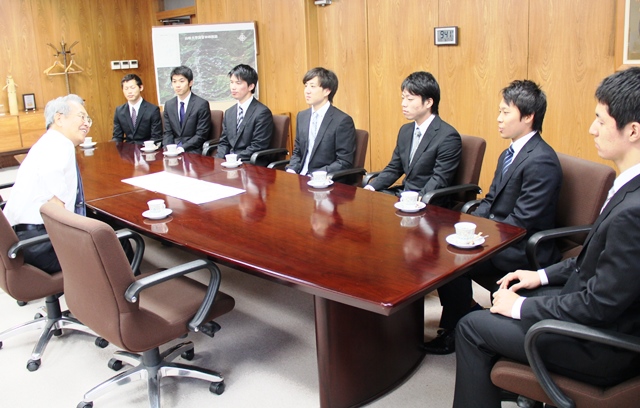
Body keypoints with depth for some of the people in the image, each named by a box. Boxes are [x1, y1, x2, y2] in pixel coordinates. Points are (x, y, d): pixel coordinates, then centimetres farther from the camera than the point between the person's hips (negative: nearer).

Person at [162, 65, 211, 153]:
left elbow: (201, 135, -9)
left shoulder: (202, 104, -7)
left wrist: (181, 149, -17)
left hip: (193, 151, -4)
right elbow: (168, 133, 10)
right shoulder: (168, 105, 10)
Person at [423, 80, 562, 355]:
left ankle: (455, 333, 2)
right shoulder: (511, 153, 11)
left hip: (523, 250, -9)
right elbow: (490, 201, 13)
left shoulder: (541, 161, -20)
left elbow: (519, 223, -23)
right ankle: (467, 315, 10)